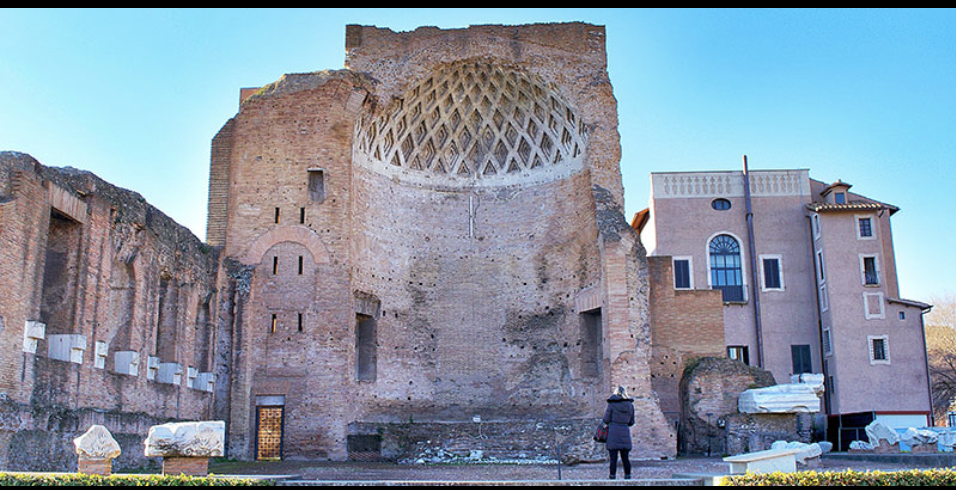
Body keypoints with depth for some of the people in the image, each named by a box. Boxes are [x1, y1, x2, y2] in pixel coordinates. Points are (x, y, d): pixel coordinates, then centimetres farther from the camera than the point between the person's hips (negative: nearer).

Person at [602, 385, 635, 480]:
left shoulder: (612, 403, -3)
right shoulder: (630, 405, 8)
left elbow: (606, 420, -3)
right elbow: (631, 422, 12)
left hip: (613, 433, -4)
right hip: (625, 432, 4)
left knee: (613, 458, -2)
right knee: (625, 458, 11)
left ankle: (612, 477, -3)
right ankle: (627, 477, 13)